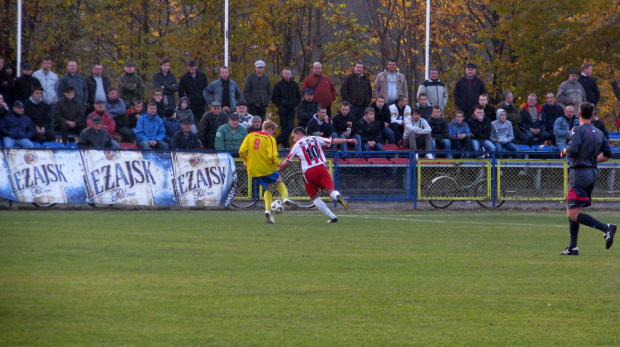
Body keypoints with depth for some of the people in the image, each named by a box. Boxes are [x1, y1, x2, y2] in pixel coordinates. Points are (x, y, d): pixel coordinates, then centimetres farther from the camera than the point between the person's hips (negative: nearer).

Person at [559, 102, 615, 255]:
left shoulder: (579, 130, -11)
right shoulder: (598, 133, 11)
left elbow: (572, 150, -22)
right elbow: (608, 154, 14)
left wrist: (564, 151, -1)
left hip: (579, 173, -8)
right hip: (592, 173, 8)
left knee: (573, 214, -9)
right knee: (572, 212, 16)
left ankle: (606, 228, -21)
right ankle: (573, 247, 14)